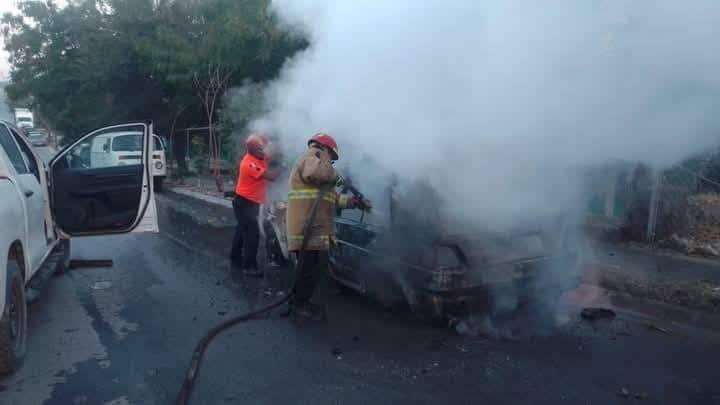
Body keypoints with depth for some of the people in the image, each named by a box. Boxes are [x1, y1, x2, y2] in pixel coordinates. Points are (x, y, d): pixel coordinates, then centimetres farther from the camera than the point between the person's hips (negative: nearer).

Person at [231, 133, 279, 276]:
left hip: (251, 202, 10)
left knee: (243, 230, 21)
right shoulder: (250, 163, -26)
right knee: (252, 233, -14)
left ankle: (235, 258, 36)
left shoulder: (259, 157, 1)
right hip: (244, 203, -10)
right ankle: (249, 266, -9)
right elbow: (270, 176, -30)